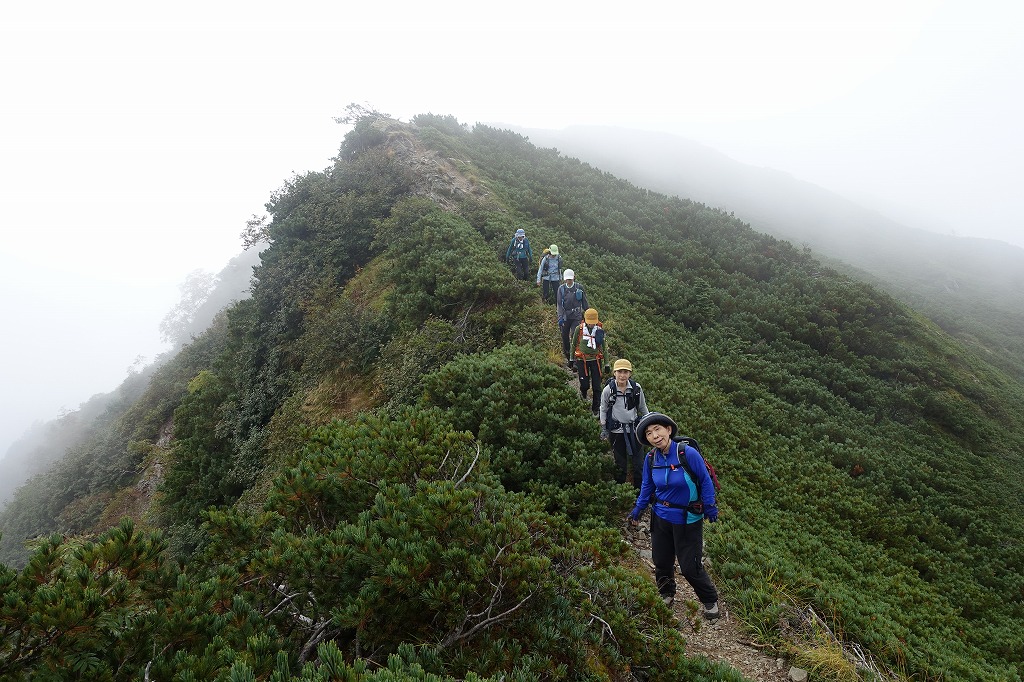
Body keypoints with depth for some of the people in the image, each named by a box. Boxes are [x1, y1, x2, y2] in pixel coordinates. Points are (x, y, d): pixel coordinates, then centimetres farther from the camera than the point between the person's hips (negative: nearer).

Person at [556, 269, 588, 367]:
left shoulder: (579, 288, 0)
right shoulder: (561, 289, 1)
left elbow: (584, 303, 9)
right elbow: (559, 304, -2)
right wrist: (560, 317, -12)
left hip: (576, 316, -2)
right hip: (565, 317, 2)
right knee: (564, 337, 10)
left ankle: (573, 359, -12)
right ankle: (567, 357, 28)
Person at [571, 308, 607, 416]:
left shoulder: (600, 329, -4)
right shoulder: (579, 329, -7)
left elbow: (603, 346, 5)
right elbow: (574, 344, 8)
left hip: (595, 360, 1)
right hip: (582, 360, -1)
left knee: (597, 386, 1)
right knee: (585, 384, -3)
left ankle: (596, 408, 16)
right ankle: (583, 395, 34)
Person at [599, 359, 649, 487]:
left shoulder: (636, 388, -7)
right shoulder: (608, 390, -11)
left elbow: (643, 408, 8)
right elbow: (603, 410, 2)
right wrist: (604, 429, 2)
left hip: (633, 429, 2)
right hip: (616, 431, -1)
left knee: (638, 461, 5)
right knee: (620, 462, 8)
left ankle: (640, 489, 20)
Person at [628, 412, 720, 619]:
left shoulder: (688, 453, -22)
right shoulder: (650, 459, -8)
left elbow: (705, 481, -10)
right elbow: (647, 487, 7)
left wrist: (710, 507, -9)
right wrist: (637, 510, 6)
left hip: (688, 519, -4)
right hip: (661, 517, 4)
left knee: (690, 567, 2)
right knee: (661, 561, 15)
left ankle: (711, 600, 28)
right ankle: (666, 594, 42)